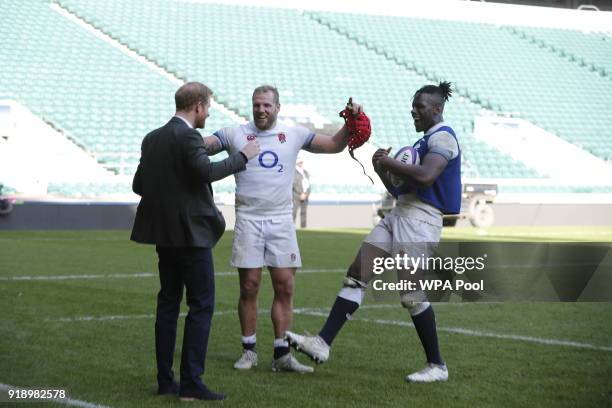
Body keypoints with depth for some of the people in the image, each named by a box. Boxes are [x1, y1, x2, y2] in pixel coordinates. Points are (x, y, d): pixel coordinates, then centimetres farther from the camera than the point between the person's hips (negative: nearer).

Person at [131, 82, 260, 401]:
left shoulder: (152, 138, 11)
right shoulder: (187, 137, -14)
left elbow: (138, 185, 13)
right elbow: (206, 171, -27)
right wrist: (242, 156, -16)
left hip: (164, 234, 8)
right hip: (191, 232, -8)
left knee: (168, 303, 12)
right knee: (202, 305, -4)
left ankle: (165, 380, 13)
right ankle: (191, 383, -7)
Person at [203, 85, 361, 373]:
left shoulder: (294, 134, 9)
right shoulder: (236, 134, 4)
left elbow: (334, 145, 16)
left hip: (281, 220, 2)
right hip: (248, 219, -2)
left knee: (285, 287, -1)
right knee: (249, 287, 0)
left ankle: (281, 355, 5)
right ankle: (249, 351, 11)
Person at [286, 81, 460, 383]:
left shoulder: (442, 137, -8)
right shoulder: (426, 140, 23)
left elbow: (425, 177, -26)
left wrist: (390, 163, -13)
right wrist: (383, 171, 9)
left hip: (420, 219, -10)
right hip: (400, 214, 10)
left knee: (412, 296, -8)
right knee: (356, 275, 2)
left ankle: (437, 367, 5)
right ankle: (322, 343, -1)